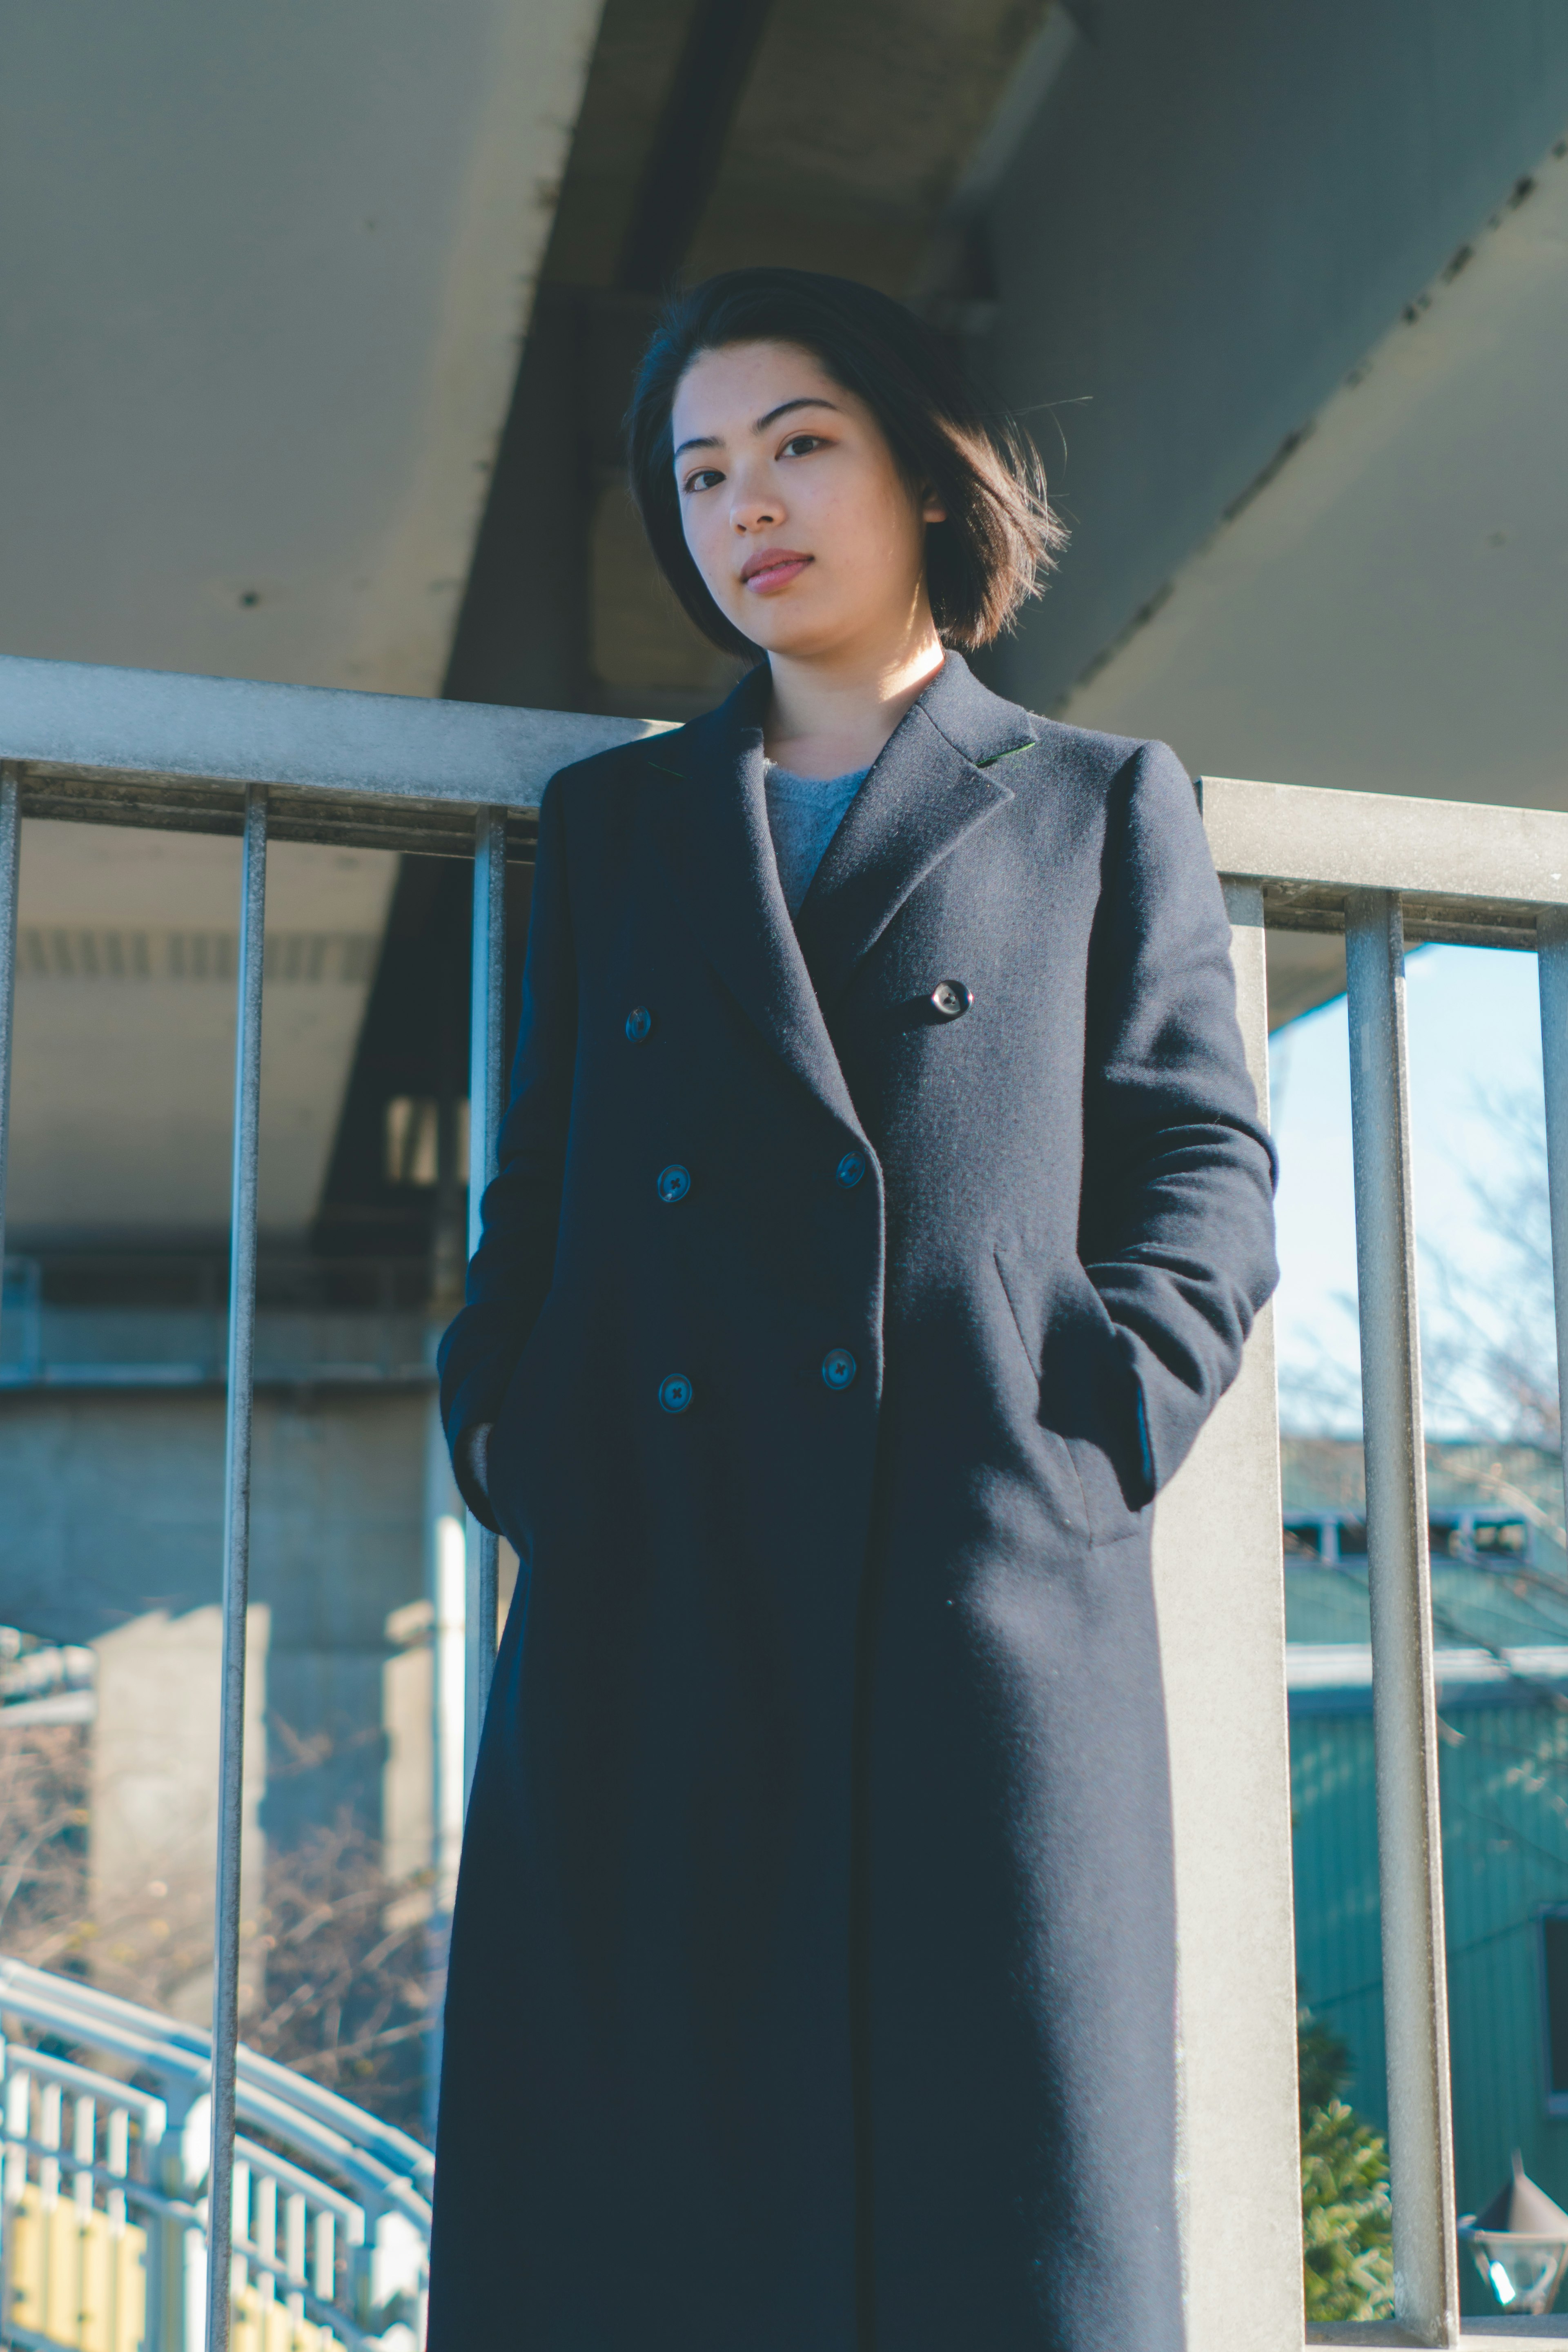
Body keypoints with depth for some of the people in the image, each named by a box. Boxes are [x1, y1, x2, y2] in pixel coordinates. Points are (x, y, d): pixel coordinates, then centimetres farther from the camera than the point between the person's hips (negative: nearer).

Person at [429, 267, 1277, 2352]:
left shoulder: (1104, 808, 17)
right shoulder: (614, 820, 23)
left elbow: (1208, 1168, 9)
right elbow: (534, 1184, 21)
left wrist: (1087, 1426, -8)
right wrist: (503, 1435, 4)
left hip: (989, 1609, -2)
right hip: (641, 1620, 3)